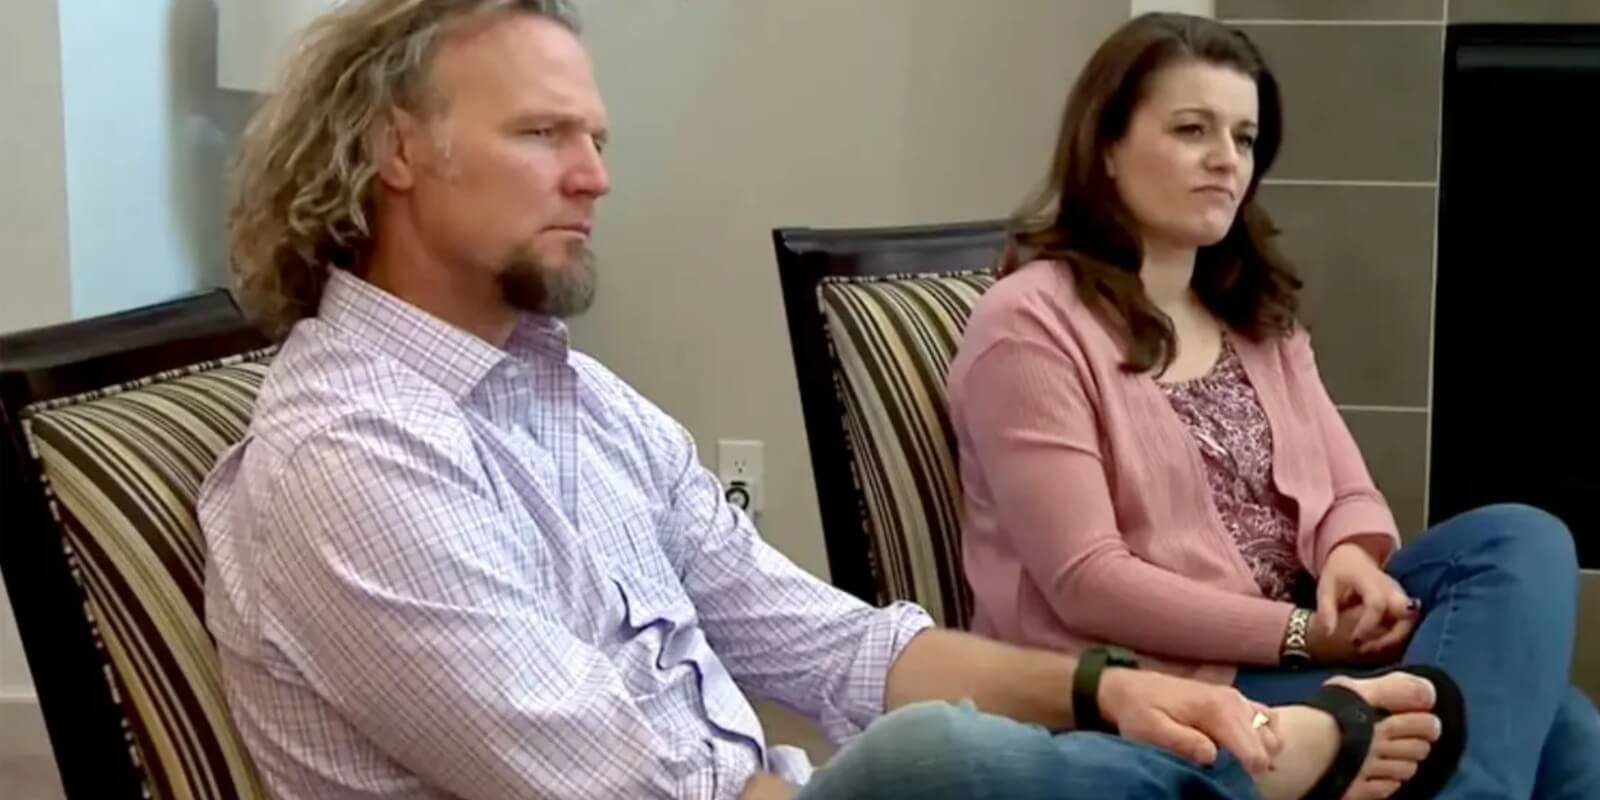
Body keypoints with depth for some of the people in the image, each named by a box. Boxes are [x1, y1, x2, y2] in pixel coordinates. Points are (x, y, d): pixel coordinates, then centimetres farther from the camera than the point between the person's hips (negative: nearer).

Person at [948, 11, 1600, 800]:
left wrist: (1350, 556, -14)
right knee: (1529, 720, -22)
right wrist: (1302, 635, -18)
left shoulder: (1257, 315, 16)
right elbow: (1084, 582, -16)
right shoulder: (1029, 325, -10)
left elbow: (1351, 495, 11)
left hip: (1301, 638, 8)